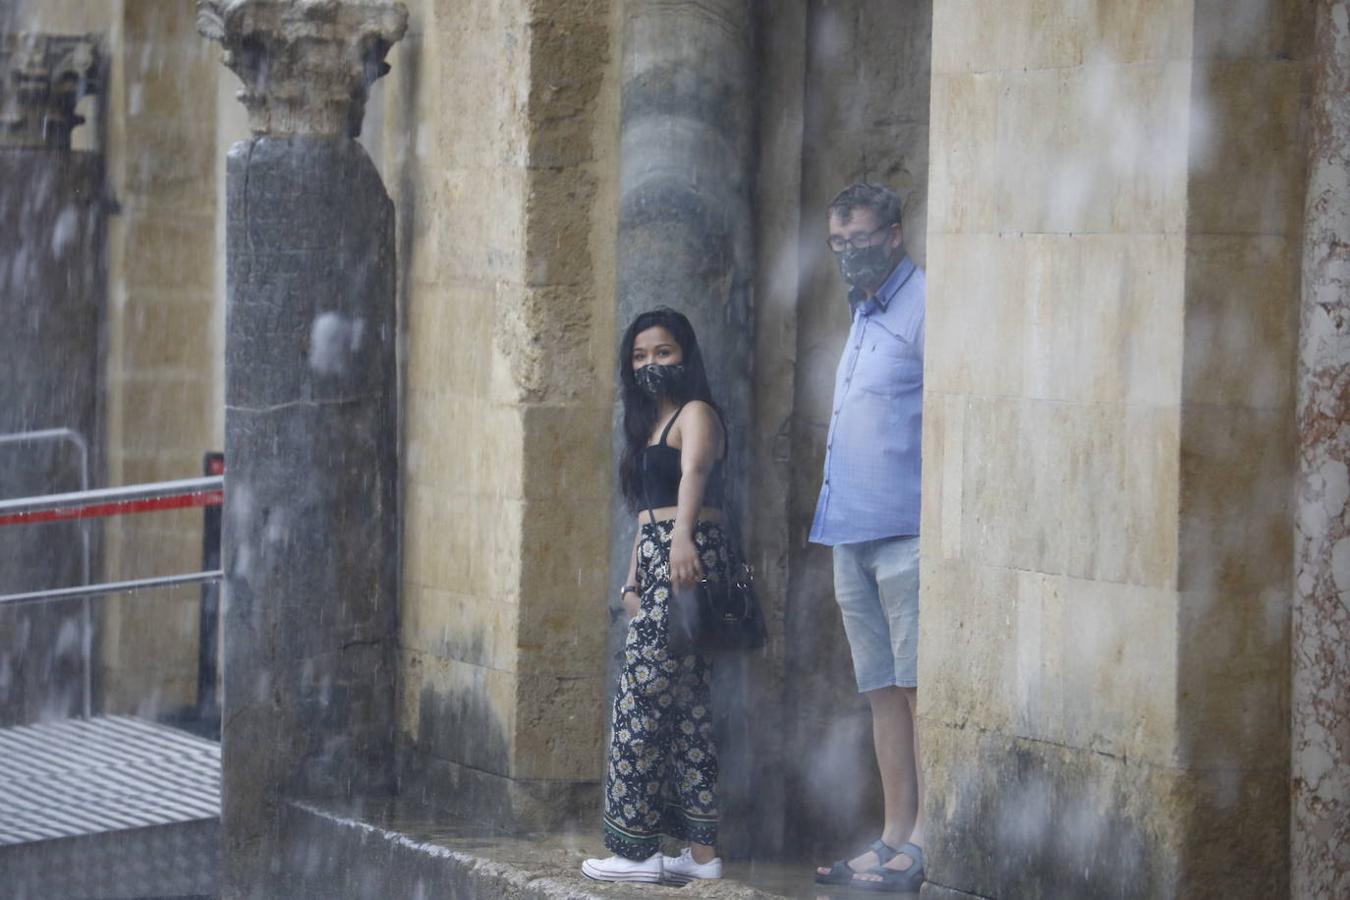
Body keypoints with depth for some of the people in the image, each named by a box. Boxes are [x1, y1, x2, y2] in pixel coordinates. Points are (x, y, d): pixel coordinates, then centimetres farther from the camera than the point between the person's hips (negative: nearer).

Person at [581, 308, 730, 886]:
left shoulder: (695, 414, -9)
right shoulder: (650, 423, 20)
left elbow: (693, 475, -30)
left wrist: (682, 537, -48)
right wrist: (632, 580, 17)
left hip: (686, 561, -10)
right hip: (655, 565, 10)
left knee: (641, 702, -10)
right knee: (685, 707, 9)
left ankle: (637, 848, -7)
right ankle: (701, 851, 10)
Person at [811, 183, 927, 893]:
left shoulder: (924, 308, -7)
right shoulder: (864, 315, 22)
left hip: (906, 528, -9)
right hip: (853, 536, 9)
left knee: (918, 687, -9)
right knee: (883, 691, 9)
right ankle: (895, 839, 12)